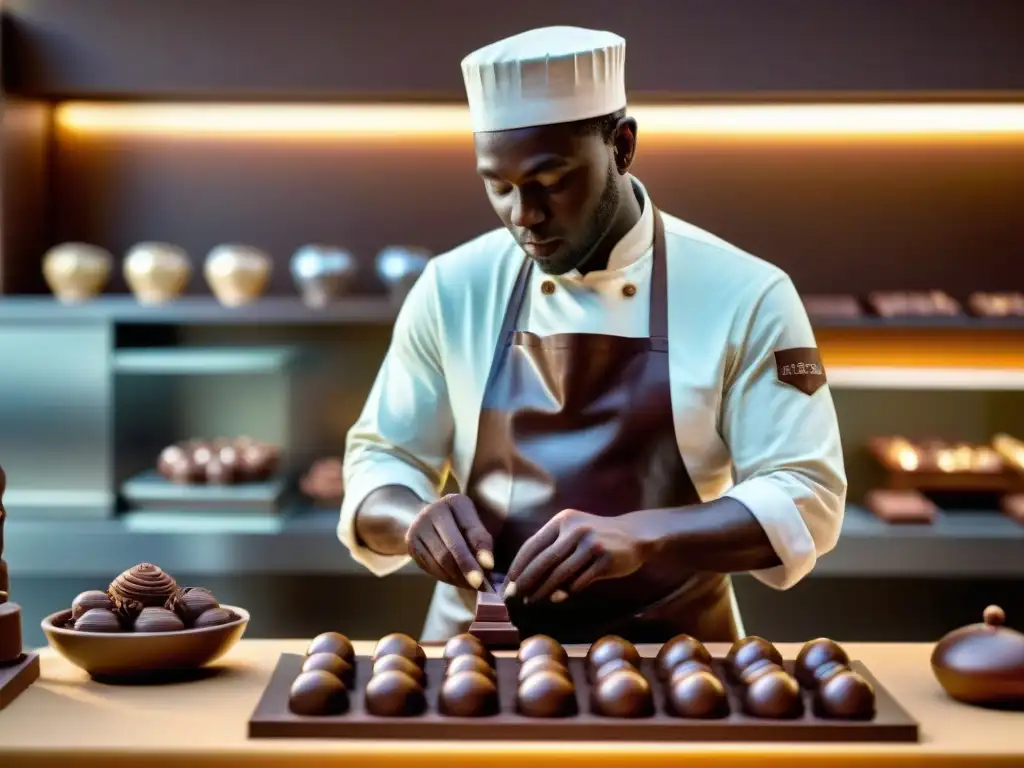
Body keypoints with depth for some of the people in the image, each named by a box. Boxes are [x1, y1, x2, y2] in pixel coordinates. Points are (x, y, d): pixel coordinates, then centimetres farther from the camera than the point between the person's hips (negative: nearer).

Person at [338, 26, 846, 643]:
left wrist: (643, 536, -23)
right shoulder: (453, 288, 0)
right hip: (481, 651, 2)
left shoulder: (743, 295, -7)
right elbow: (379, 461, 8)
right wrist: (415, 517, -15)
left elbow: (808, 498, -8)